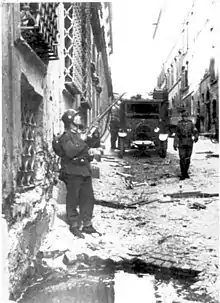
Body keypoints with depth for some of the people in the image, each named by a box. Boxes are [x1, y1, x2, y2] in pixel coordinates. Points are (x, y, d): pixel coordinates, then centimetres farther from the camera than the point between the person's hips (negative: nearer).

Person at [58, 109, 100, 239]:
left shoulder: (82, 134, 16)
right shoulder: (66, 136, -8)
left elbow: (93, 145, 22)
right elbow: (70, 151, -23)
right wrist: (81, 141, -19)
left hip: (85, 171, 8)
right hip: (73, 172, -7)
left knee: (88, 199, 10)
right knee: (73, 200, 1)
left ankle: (87, 225, 21)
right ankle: (74, 226, 11)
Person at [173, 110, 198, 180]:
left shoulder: (191, 124, 6)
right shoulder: (179, 124, 5)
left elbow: (195, 131, -4)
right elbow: (176, 135, 8)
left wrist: (196, 137, -26)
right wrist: (175, 144, 4)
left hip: (189, 143, 1)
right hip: (181, 143, -1)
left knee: (187, 159, 8)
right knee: (182, 159, -8)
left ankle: (186, 172, 24)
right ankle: (183, 174, -4)